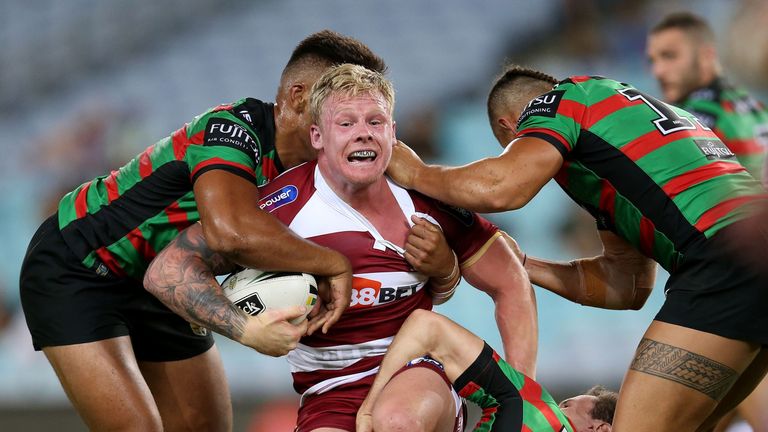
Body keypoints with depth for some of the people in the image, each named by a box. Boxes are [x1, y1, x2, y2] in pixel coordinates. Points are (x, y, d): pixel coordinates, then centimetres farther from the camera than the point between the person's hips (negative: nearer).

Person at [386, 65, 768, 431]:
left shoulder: (561, 100, 8)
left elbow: (500, 189, -12)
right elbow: (626, 285, 31)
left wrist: (414, 172, 7)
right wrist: (518, 264, 33)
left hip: (727, 255, -9)